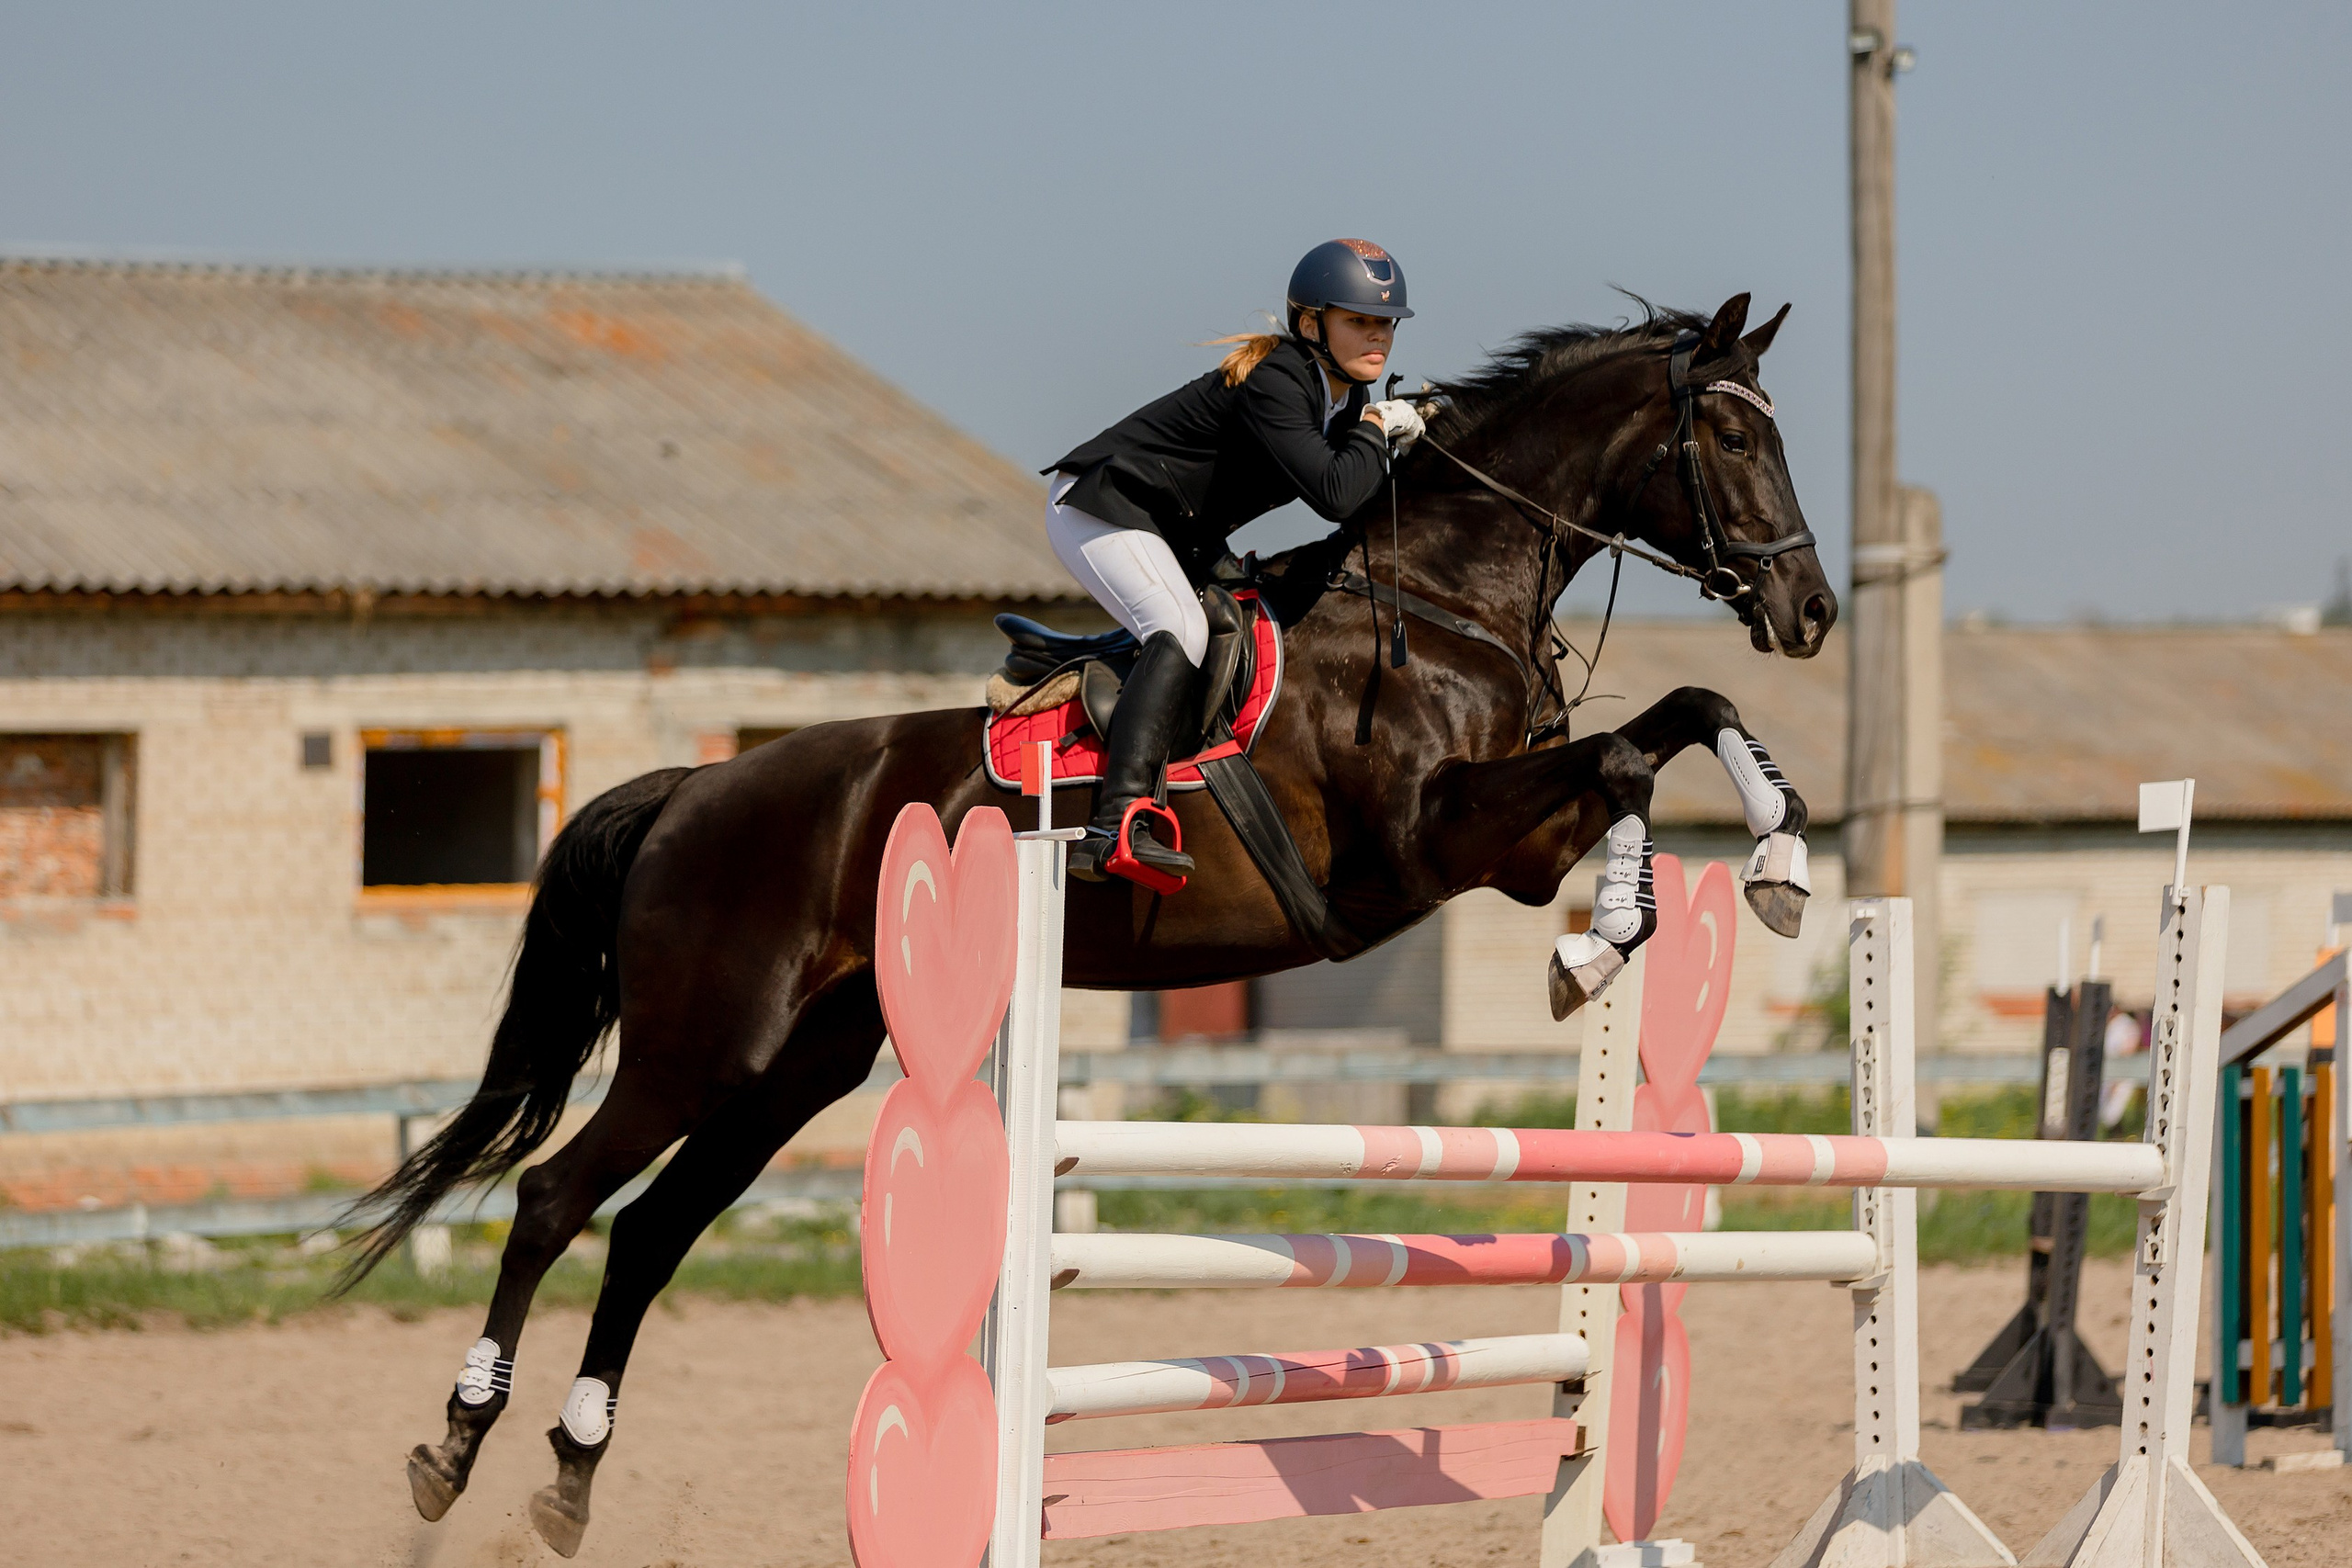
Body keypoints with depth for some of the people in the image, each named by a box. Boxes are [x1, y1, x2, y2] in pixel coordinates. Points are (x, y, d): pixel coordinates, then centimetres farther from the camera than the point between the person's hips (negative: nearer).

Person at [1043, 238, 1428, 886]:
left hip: (1179, 533, 10)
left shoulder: (1342, 394, 2)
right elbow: (1335, 496, -36)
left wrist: (1396, 432, -2)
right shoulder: (1272, 383, -27)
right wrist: (1372, 433, -18)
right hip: (1102, 508, -10)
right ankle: (1116, 825, -44)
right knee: (1181, 630, -30)